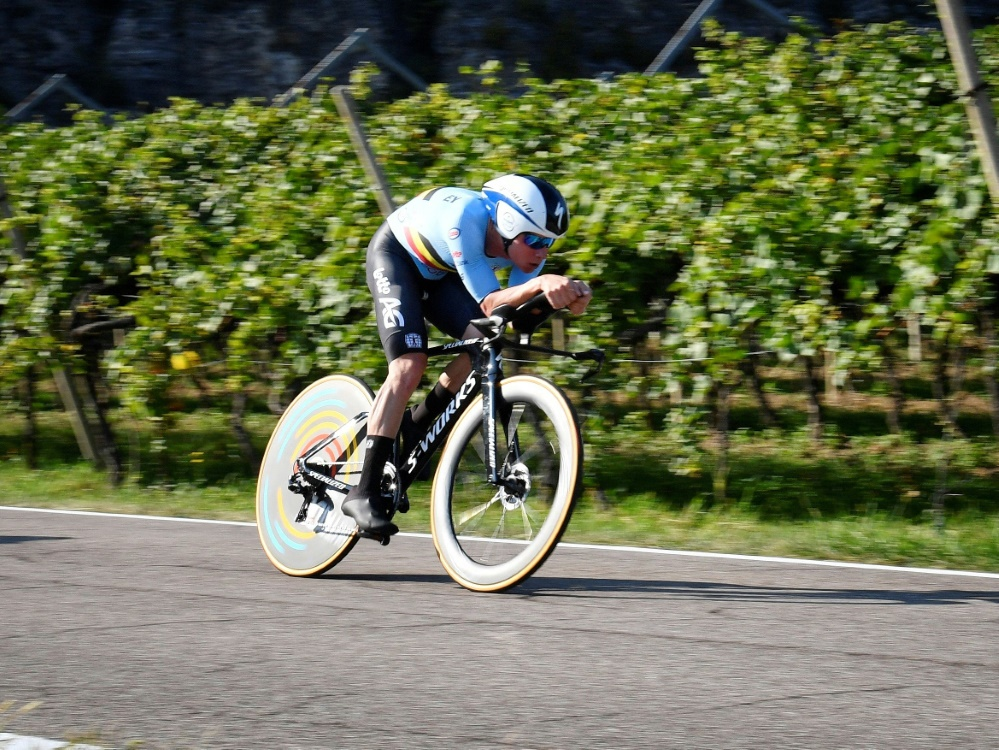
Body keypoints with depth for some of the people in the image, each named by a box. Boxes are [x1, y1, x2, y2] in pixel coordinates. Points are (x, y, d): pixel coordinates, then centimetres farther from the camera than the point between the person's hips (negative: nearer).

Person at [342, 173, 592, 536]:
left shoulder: (527, 243, -22)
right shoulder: (466, 218, -39)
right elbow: (489, 304, -40)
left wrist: (571, 298, -47)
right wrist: (539, 284, -58)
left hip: (438, 272, 6)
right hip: (395, 254, -6)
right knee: (409, 366, -23)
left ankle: (416, 422, 7)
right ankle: (363, 493, -22)